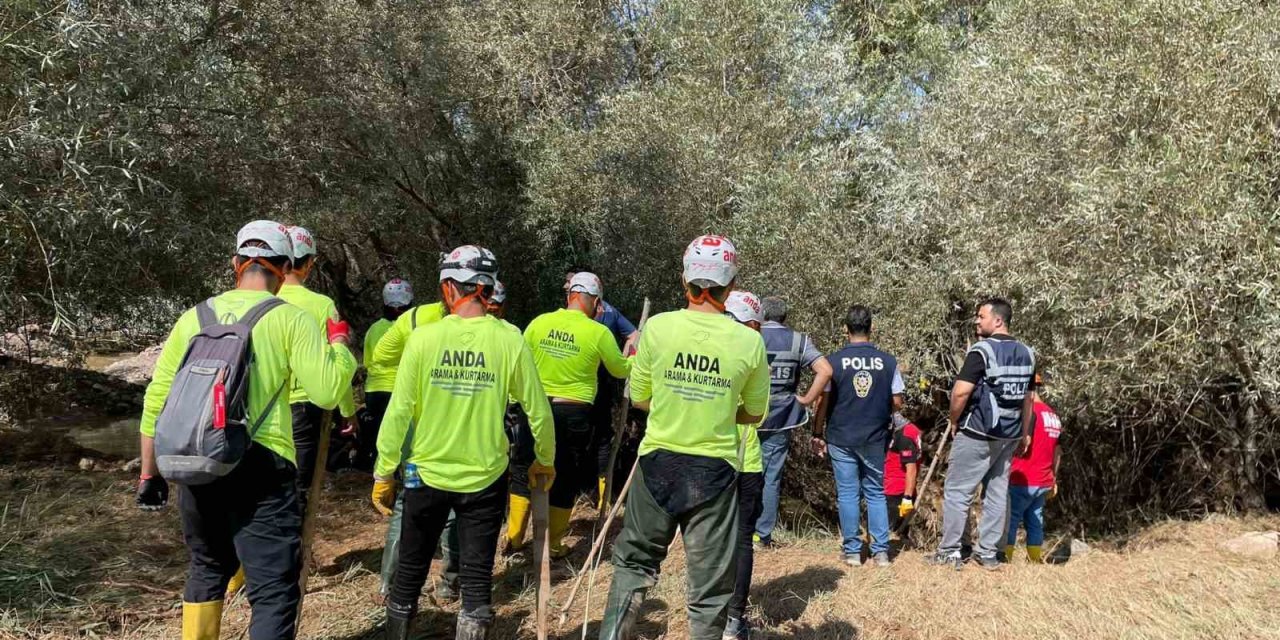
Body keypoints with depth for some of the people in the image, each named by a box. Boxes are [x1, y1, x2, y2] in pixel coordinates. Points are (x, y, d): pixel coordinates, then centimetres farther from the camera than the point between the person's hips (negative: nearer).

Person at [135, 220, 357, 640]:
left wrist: (149, 472, 18)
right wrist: (339, 340, 5)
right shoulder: (290, 319, -5)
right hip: (260, 469, -5)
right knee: (274, 589, 0)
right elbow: (328, 393, -12)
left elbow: (156, 401, 9)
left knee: (208, 567, 27)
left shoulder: (194, 317, 8)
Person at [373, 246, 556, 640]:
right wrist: (545, 461, 12)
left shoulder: (424, 337, -12)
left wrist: (384, 473, 2)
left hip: (427, 474, 0)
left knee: (409, 574, 17)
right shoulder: (509, 339, -10)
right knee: (477, 577, 11)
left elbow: (399, 412, -10)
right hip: (486, 477, 0)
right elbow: (538, 410, -5)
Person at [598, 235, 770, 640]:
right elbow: (754, 414, 3)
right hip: (716, 468, 0)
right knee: (712, 582, 12)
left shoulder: (657, 327, -8)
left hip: (658, 462, 1)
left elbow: (639, 398, 2)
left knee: (634, 561, 20)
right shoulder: (749, 341, -8)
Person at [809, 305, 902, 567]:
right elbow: (897, 402, 1)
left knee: (848, 494, 7)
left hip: (841, 438, -1)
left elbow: (823, 401, -6)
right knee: (876, 493, 13)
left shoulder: (834, 360, -8)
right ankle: (881, 551, 12)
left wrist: (818, 434, 4)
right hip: (875, 439, 1)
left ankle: (852, 551, 11)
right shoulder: (887, 361, -3)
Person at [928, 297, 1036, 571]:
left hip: (977, 434, -7)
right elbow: (1028, 397, 14)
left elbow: (960, 393, -19)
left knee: (957, 491, 1)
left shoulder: (982, 350, -14)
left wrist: (954, 421, -4)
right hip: (1009, 435, 7)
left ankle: (950, 552, 4)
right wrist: (1025, 433, 20)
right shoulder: (1026, 354, 9)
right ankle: (989, 553, 17)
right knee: (998, 492, 12)